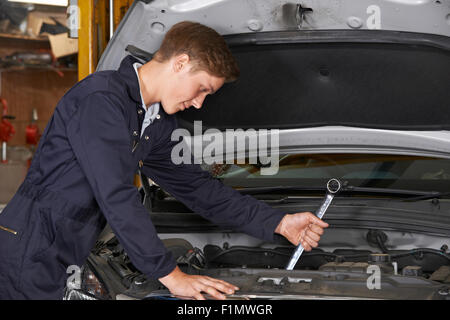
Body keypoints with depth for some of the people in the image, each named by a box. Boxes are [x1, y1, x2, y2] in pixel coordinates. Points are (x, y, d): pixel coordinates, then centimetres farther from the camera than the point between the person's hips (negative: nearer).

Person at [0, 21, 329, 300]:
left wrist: (278, 223, 11)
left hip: (65, 261, 9)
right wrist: (171, 275, -24)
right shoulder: (102, 97, -19)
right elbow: (117, 198, -25)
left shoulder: (158, 125, 10)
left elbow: (197, 187, 16)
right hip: (30, 255, -8)